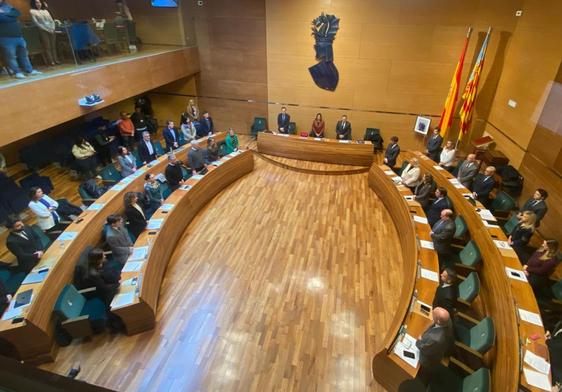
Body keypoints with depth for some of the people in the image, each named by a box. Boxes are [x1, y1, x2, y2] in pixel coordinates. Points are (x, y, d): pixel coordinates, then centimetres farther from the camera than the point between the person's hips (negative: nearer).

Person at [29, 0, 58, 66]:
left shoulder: (45, 10, 15)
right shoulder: (32, 11, 0)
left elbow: (51, 20, 14)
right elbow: (36, 22, -7)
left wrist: (53, 28, -5)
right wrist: (46, 29, -14)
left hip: (52, 30, 4)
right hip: (43, 31, -4)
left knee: (53, 46, 3)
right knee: (47, 47, -5)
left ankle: (56, 60, 6)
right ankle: (51, 61, -6)